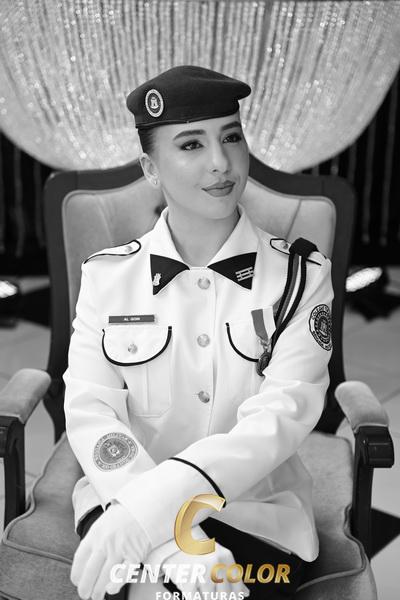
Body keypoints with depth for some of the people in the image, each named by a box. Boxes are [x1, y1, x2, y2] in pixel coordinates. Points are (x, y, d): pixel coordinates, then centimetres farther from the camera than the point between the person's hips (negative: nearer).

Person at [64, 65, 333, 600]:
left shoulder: (301, 275, -1)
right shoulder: (106, 275, 2)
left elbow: (282, 414, -14)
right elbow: (91, 413, -8)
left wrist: (155, 503, -29)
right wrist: (174, 540, -25)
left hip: (258, 509, 1)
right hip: (127, 501, 0)